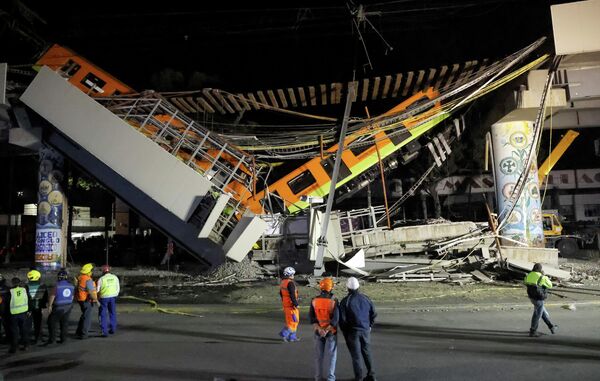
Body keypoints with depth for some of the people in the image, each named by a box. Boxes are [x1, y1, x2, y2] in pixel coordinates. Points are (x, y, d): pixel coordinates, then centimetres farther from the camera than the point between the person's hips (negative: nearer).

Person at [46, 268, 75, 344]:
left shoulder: (56, 286, -16)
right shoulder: (71, 286, 2)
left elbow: (51, 296, -12)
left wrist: (49, 306, -1)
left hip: (58, 308, -5)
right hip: (68, 307, 6)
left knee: (52, 322, 8)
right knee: (64, 323, 12)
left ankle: (51, 339, 9)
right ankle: (63, 338, 15)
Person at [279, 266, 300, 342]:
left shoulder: (282, 282, 10)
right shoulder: (290, 283, -19)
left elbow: (281, 293, 18)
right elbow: (292, 295, -23)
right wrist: (296, 304, -17)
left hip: (285, 305, 9)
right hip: (291, 305, -9)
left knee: (289, 321, 15)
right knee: (294, 321, -1)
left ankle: (292, 337, 21)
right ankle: (284, 333, -10)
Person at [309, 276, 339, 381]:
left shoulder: (314, 300, -9)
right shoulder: (334, 301, -18)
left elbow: (312, 317, -11)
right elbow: (335, 319, -22)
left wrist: (320, 329, -16)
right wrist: (326, 331, -18)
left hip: (318, 331, 3)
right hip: (331, 332, -3)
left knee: (319, 354, 15)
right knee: (330, 355, 9)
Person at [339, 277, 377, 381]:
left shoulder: (345, 301, -11)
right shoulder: (366, 298, 0)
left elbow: (342, 319, -10)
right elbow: (373, 314, 7)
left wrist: (345, 332, 4)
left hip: (353, 331, -4)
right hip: (366, 330, 4)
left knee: (356, 355, 6)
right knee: (367, 353, 18)